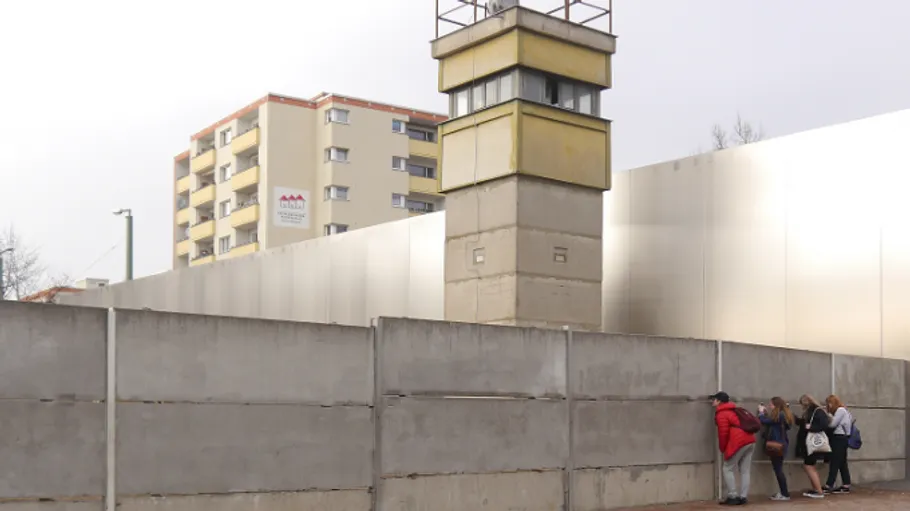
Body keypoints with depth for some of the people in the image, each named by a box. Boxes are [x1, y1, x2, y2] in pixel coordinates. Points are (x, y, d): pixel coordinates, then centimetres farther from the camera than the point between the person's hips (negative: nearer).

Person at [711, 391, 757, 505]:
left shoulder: (721, 414, -3)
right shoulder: (732, 410, 24)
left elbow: (723, 432, -10)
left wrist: (723, 448, 3)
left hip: (739, 442, -9)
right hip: (750, 440, 9)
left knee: (727, 469, 1)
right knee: (745, 470, 9)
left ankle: (733, 497, -3)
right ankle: (743, 497, 6)